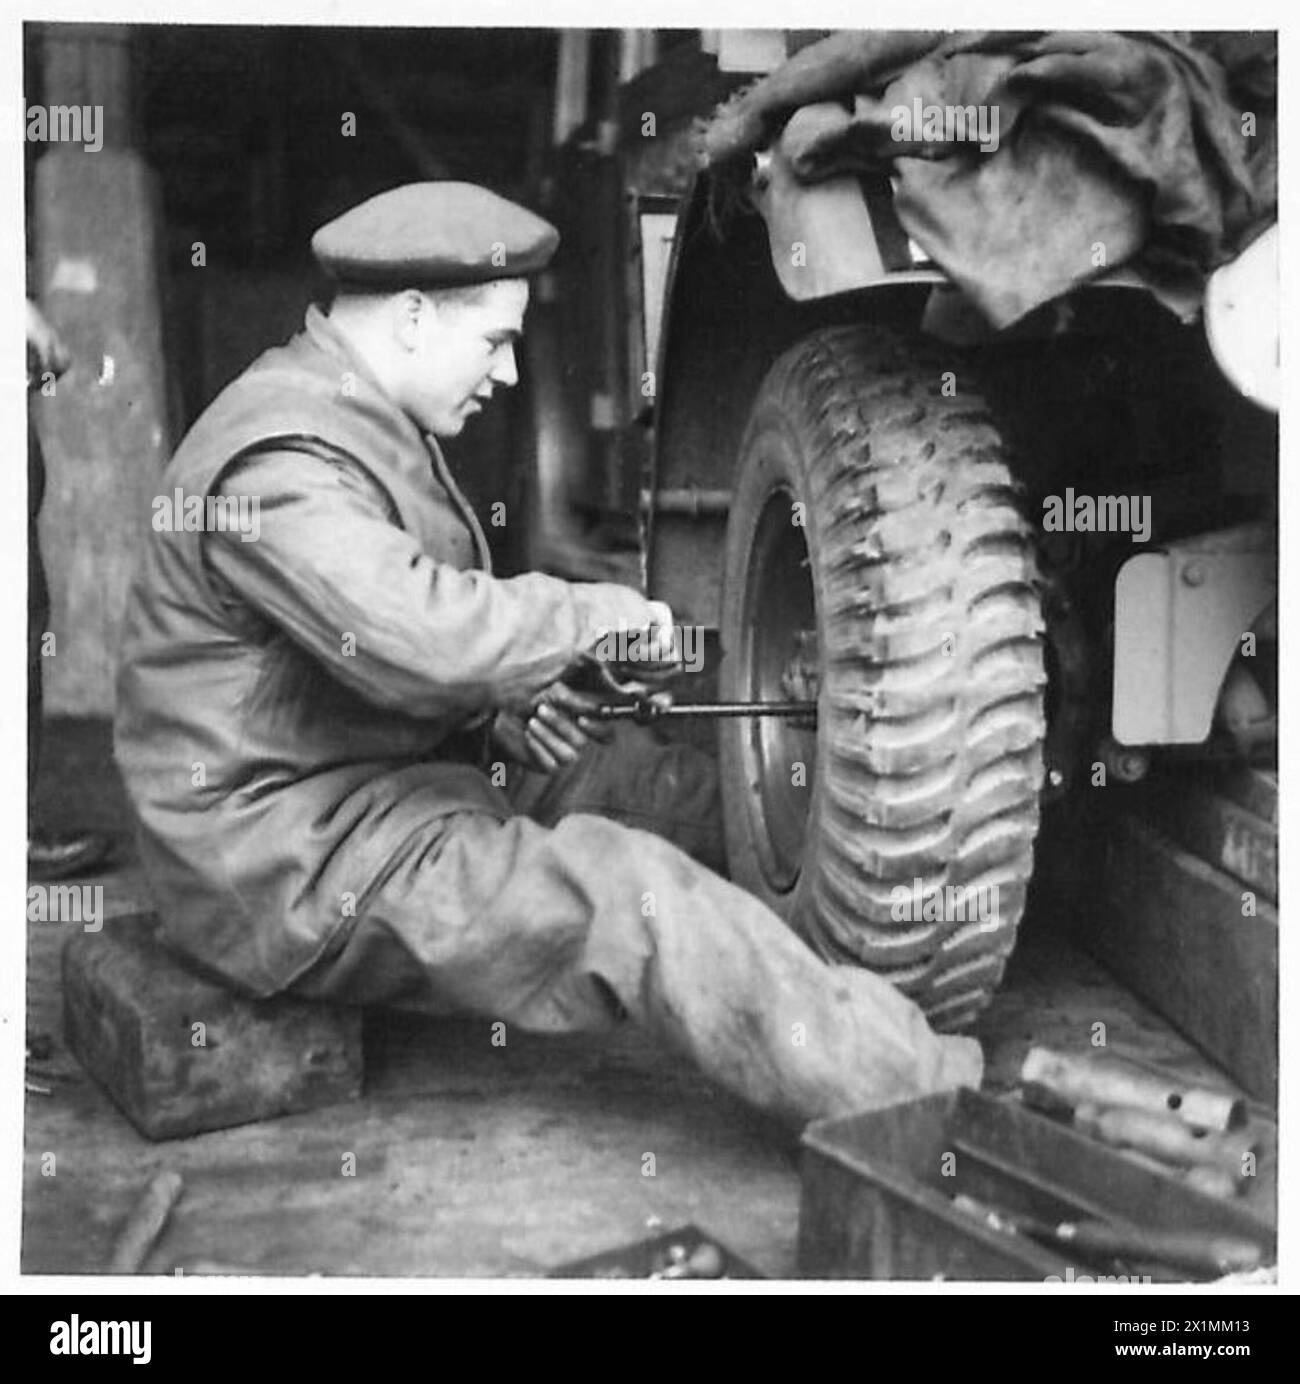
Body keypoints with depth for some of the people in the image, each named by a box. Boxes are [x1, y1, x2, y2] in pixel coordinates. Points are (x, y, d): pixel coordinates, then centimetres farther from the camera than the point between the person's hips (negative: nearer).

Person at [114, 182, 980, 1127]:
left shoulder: (361, 415, 12)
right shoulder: (280, 461, -23)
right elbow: (422, 635, -38)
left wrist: (506, 708, 2)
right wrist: (599, 613, -21)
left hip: (388, 775, 11)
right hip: (295, 859, -11)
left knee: (691, 798, 6)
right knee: (629, 895, -23)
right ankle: (926, 1098, -19)